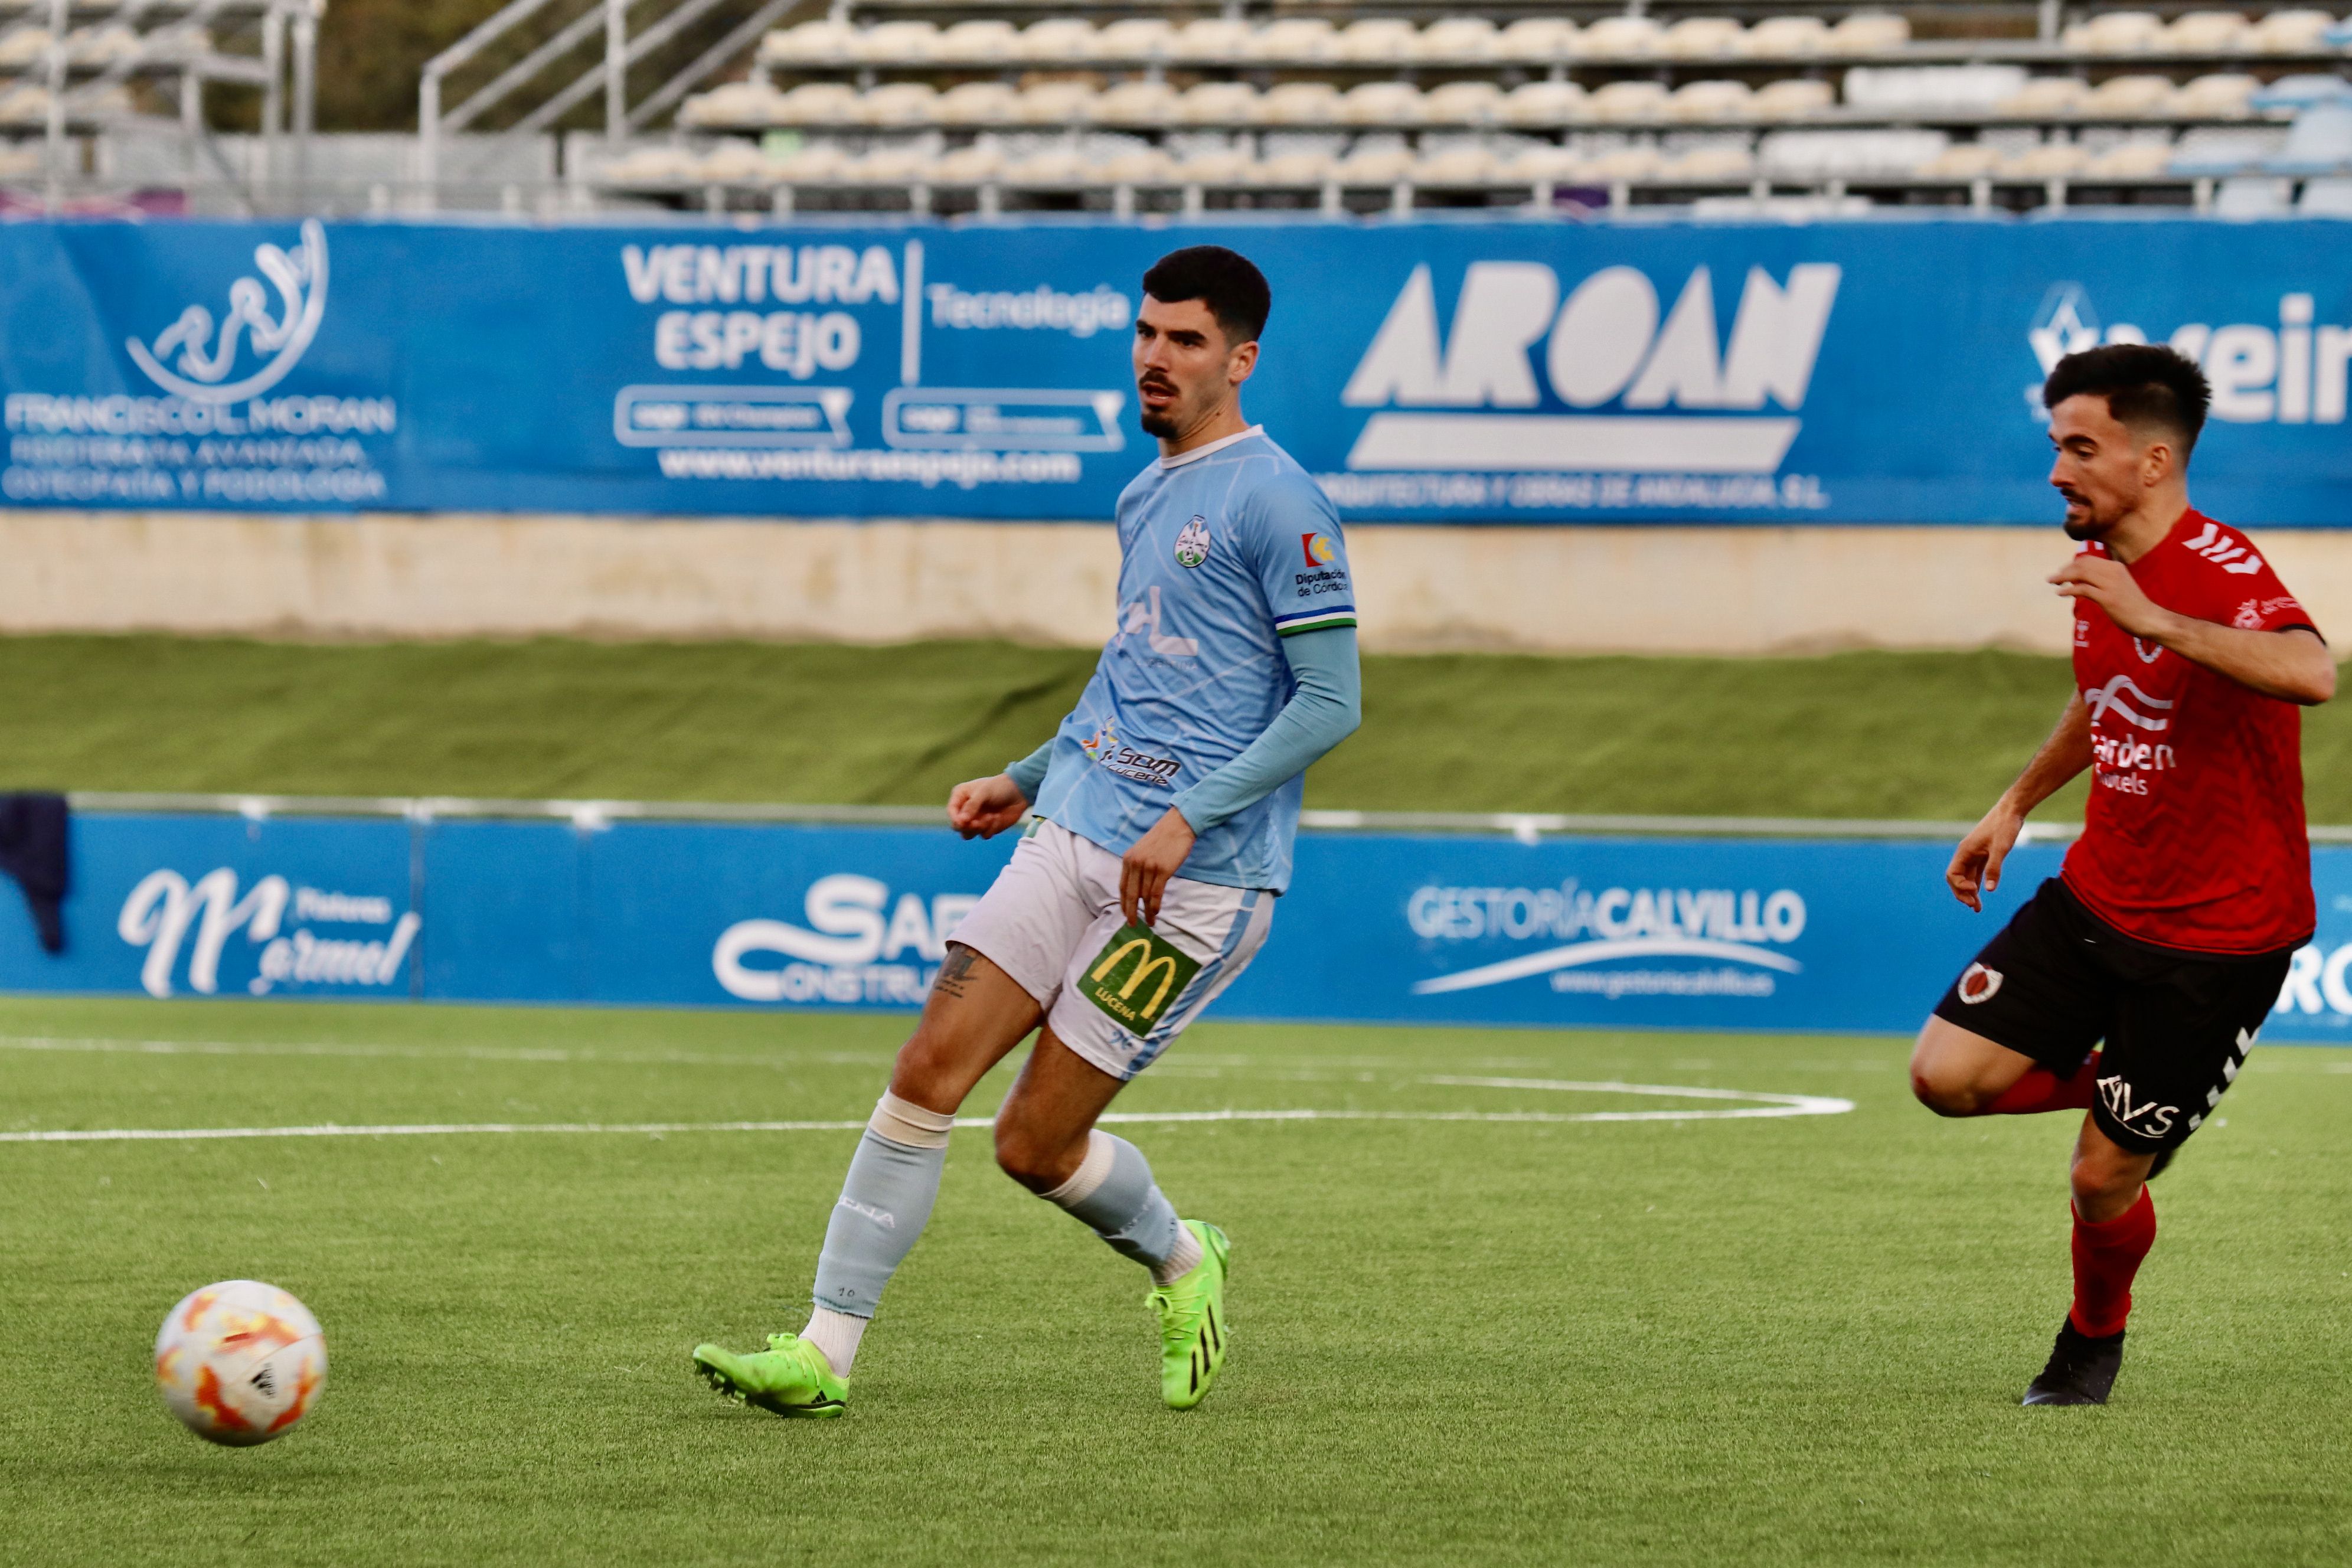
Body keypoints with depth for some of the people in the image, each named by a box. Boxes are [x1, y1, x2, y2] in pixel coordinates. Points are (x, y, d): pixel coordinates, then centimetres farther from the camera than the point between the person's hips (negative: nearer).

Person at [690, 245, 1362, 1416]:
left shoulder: (1275, 504, -9)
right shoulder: (1145, 498, 17)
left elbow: (1331, 701, -14)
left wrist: (1190, 817, -20)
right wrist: (1027, 778, 22)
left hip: (1196, 877, -7)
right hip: (1074, 835, 7)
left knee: (1036, 1145, -4)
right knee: (929, 1071, -8)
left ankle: (1182, 1266, 27)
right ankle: (824, 1350, -6)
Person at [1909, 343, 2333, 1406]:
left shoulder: (2221, 572, -23)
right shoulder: (2099, 563, 5)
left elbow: (2312, 676, -45)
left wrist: (2150, 616, -46)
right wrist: (2016, 804, 20)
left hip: (2220, 936, -7)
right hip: (2097, 898, 7)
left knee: (2103, 1181, -1)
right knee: (1947, 1073, -9)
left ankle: (2095, 1341, 31)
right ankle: (2113, 1081, 19)